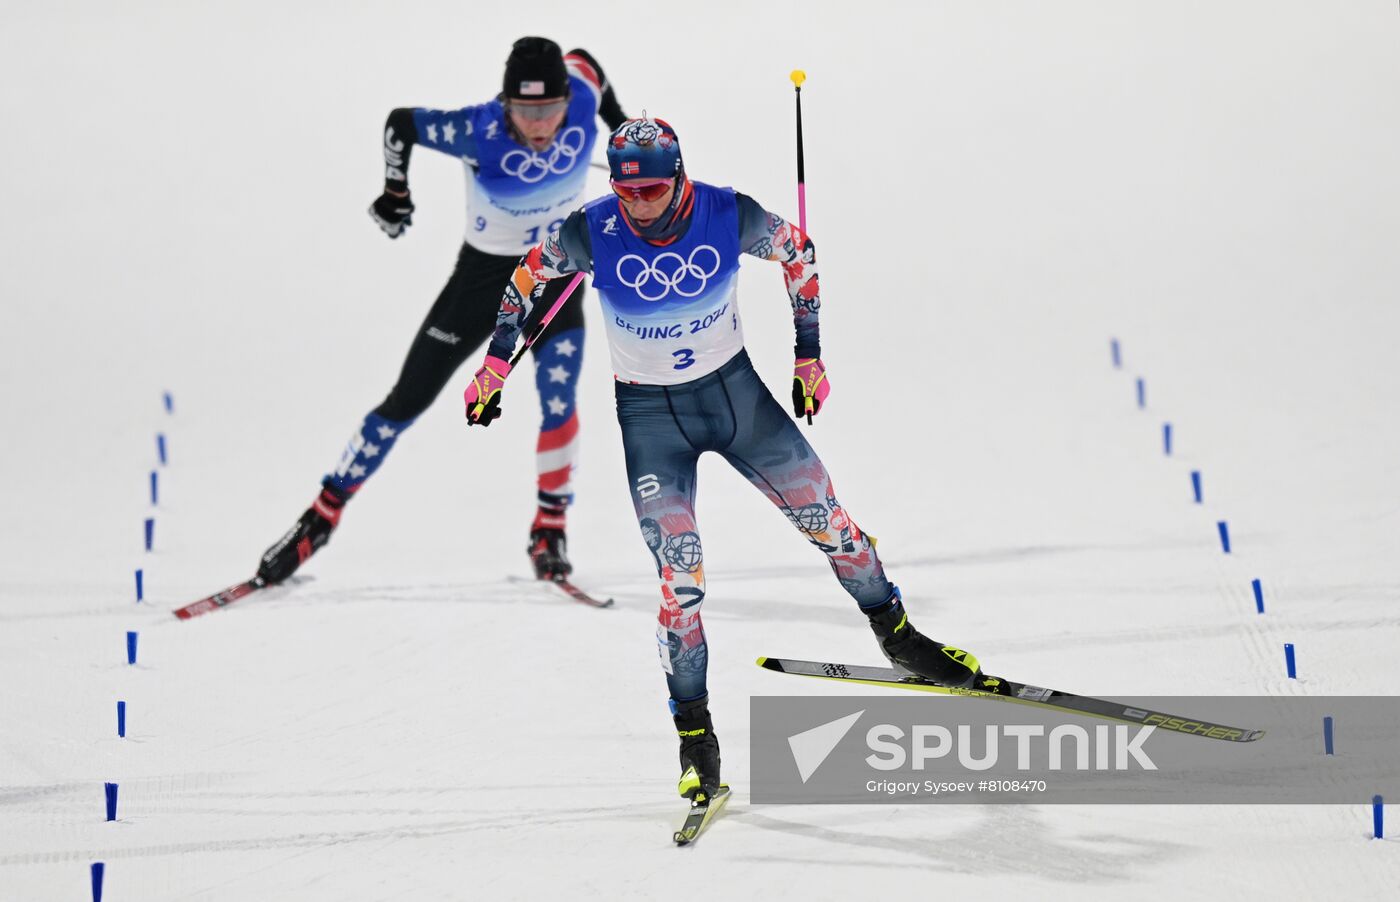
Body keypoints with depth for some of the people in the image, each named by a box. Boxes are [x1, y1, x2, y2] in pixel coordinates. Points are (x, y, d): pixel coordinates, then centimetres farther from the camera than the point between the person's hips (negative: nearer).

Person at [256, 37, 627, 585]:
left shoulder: (583, 101, -21)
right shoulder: (479, 132, -29)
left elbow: (583, 59, 5)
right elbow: (400, 124, -12)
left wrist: (620, 125, 14)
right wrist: (395, 194, -3)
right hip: (484, 273, -1)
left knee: (558, 405, -19)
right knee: (407, 401, 2)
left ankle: (549, 530, 2)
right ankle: (323, 516, 15)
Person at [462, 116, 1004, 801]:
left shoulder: (728, 216, -18)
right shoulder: (591, 232, -19)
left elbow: (799, 254, 1)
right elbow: (529, 275, 1)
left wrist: (810, 353, 3)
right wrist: (496, 362, 5)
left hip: (734, 388, 1)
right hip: (650, 415, -1)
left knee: (825, 516, 5)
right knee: (678, 573, -10)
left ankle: (898, 636, 28)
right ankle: (694, 732, 1)